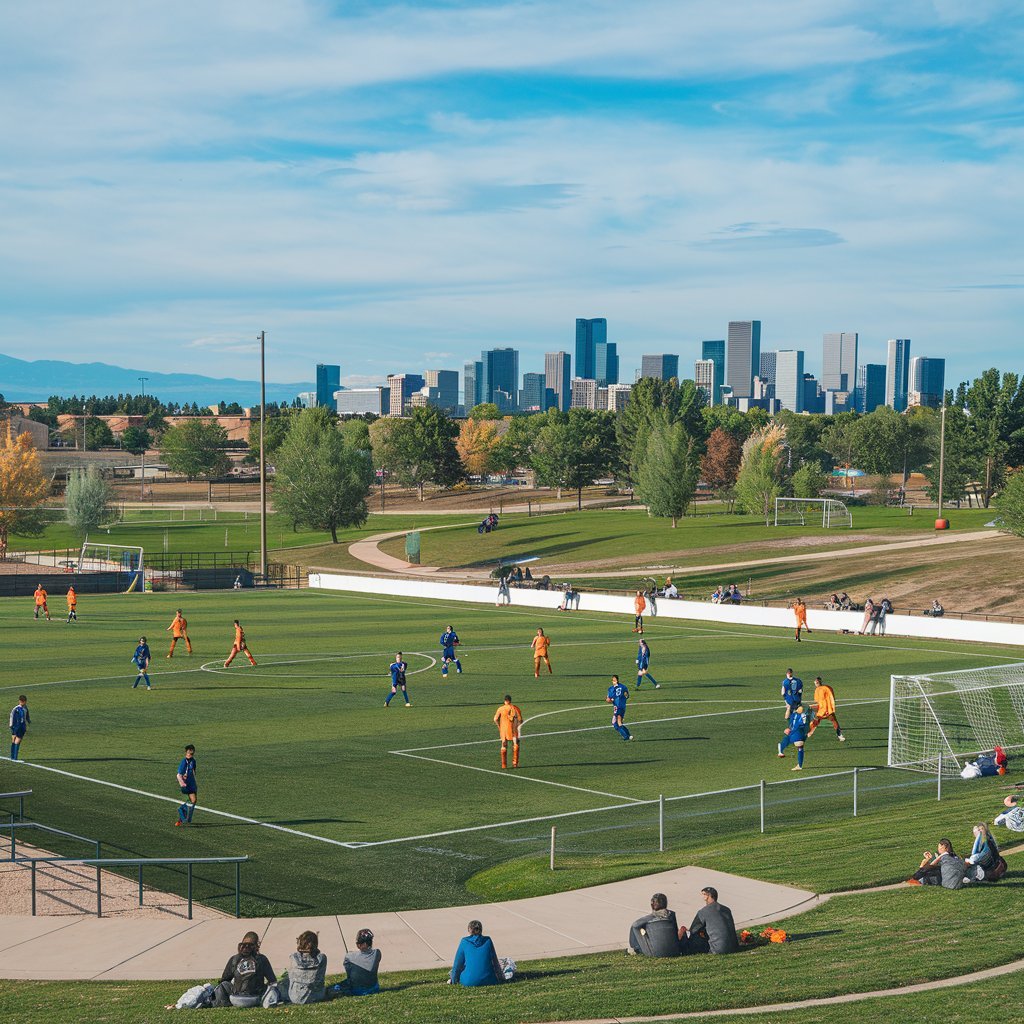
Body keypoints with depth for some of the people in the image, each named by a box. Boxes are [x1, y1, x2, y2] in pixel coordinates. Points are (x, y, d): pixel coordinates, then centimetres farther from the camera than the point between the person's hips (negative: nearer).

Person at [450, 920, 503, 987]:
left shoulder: (464, 942, 2)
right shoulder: (487, 940, 4)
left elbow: (458, 963, 6)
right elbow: (494, 961, 12)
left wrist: (453, 980, 18)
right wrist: (501, 977, 24)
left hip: (469, 981, -1)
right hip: (487, 980, 1)